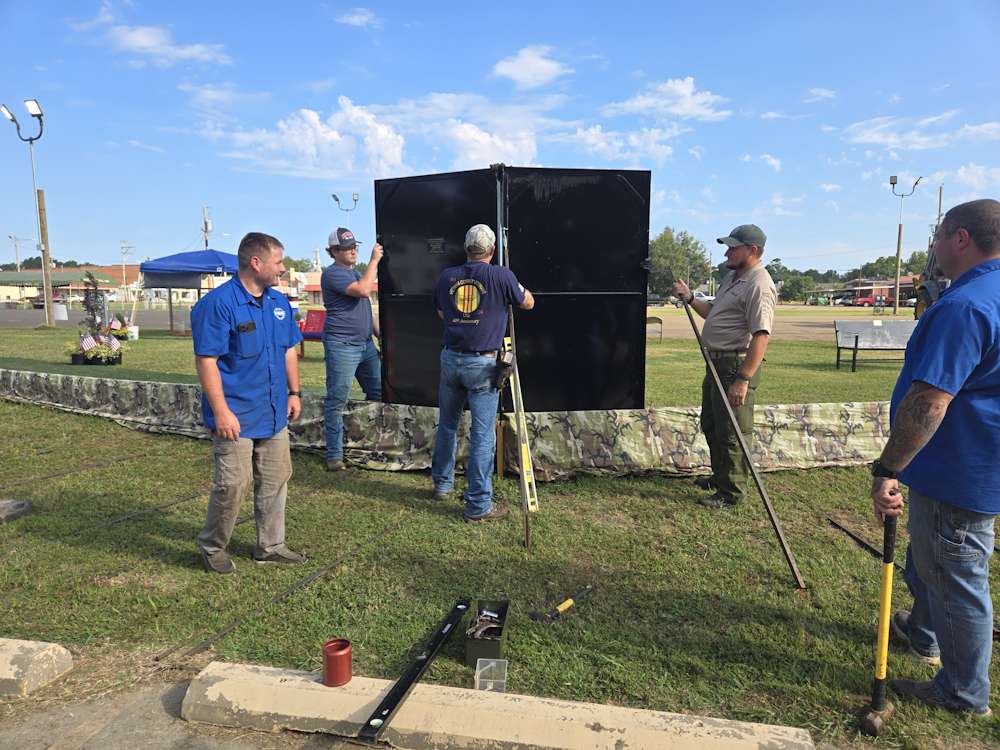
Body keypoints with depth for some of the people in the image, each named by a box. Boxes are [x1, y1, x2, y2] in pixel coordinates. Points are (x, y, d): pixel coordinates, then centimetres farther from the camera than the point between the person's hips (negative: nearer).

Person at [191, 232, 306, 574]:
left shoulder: (279, 302, 8)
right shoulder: (218, 303, -16)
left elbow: (289, 351, 17)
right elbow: (206, 360, -18)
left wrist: (294, 393, 13)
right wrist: (221, 411, -21)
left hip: (274, 415, 8)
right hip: (236, 417, -7)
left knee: (275, 481, 14)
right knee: (233, 485, -1)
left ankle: (270, 546, 29)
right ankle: (212, 547, 23)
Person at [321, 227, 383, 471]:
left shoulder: (355, 273, 19)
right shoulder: (333, 273, -9)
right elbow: (363, 290, -24)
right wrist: (374, 260, -15)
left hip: (366, 344, 9)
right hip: (341, 345, -9)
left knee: (378, 393, 10)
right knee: (337, 401, -3)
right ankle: (334, 456, 4)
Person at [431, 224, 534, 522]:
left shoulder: (446, 276, 5)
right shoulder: (501, 276, -7)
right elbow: (528, 303, 9)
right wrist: (513, 285, 26)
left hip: (450, 359, 5)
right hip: (482, 364, -5)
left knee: (447, 425, 20)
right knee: (482, 434, 0)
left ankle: (442, 484, 34)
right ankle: (478, 505, 5)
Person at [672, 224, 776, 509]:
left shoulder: (758, 285, -19)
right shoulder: (732, 277, 14)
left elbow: (761, 336, -26)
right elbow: (713, 311, 27)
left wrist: (743, 379, -30)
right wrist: (690, 298, 12)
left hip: (737, 365, -11)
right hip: (717, 362, 11)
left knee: (731, 431, -1)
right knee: (711, 425, 21)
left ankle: (731, 491, 12)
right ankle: (720, 476, 38)